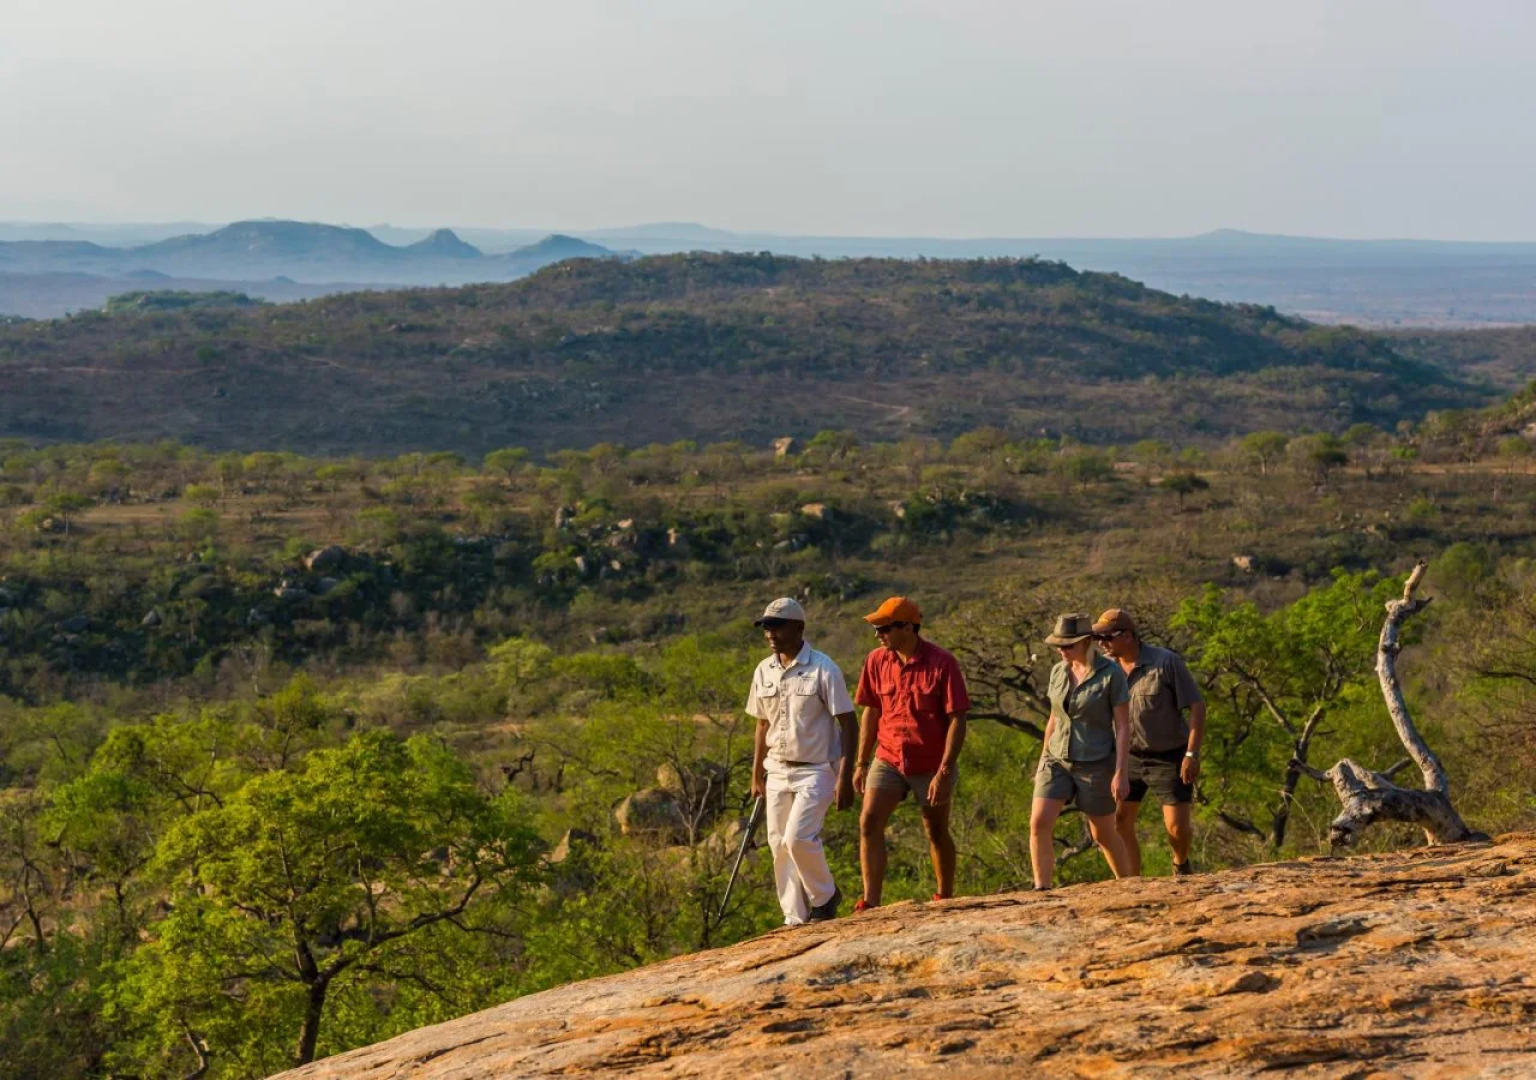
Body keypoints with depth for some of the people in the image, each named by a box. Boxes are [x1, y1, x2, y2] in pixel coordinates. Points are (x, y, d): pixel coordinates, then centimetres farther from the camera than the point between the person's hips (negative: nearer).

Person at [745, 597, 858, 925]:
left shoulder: (823, 669, -12)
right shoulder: (763, 672, 5)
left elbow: (847, 723, -10)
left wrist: (845, 777, -16)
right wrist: (757, 775, 15)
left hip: (816, 771, -6)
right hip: (778, 772, 6)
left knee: (798, 837, -18)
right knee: (779, 845, 5)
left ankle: (825, 897, 8)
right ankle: (796, 919, 16)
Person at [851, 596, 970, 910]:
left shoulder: (942, 664, -14)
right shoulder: (876, 661, -1)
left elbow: (957, 720, -14)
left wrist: (944, 772, -19)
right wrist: (861, 763, 10)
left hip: (932, 766, -3)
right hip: (888, 761, 3)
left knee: (937, 834, 11)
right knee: (869, 822, -15)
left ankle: (945, 899, 30)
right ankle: (870, 903, -15)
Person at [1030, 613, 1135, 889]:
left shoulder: (1112, 674, -14)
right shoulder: (1059, 672, 2)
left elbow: (1123, 726, -13)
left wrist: (1121, 773, -18)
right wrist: (1043, 763, 14)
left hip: (1096, 764, -4)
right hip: (1058, 761, 5)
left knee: (1103, 835, 9)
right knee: (1039, 823, -14)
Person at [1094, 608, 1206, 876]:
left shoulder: (1167, 662, -17)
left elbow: (1197, 706, -15)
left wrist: (1192, 754, -20)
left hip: (1169, 759, -4)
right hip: (1129, 757, 4)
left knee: (1177, 827, -6)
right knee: (1119, 822, -3)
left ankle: (1181, 863, 28)